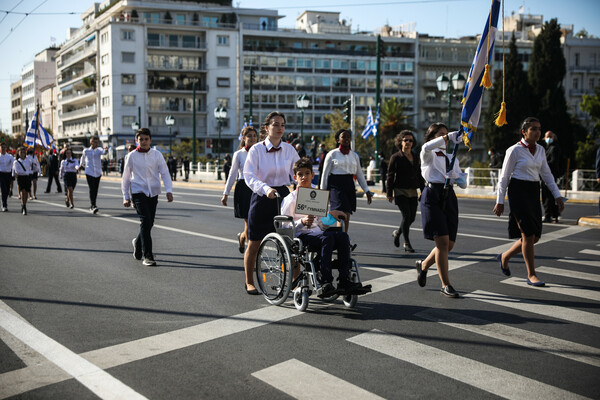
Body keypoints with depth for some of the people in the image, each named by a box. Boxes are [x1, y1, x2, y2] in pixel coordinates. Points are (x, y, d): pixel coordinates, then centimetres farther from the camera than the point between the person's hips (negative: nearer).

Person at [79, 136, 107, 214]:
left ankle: (92, 206, 22)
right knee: (92, 189, -15)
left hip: (98, 173, 2)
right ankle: (93, 206, -22)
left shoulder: (99, 150, 2)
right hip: (89, 172, -2)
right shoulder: (86, 151, 3)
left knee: (95, 190, 8)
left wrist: (106, 150, -44)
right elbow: (83, 157, 23)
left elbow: (103, 152, -21)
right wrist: (82, 165, 37)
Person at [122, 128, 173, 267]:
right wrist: (126, 197, 7)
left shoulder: (157, 155, 5)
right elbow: (126, 177, 9)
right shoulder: (132, 156, 1)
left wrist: (169, 190, -11)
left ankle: (138, 243, 40)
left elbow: (165, 173, 3)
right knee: (145, 222, -16)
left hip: (153, 193, 3)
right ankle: (147, 256, -13)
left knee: (149, 224, 9)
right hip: (138, 192, -3)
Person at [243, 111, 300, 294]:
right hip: (261, 197, -3)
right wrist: (265, 189, -33)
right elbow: (249, 176, -16)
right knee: (254, 243, 5)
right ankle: (249, 282, 22)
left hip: (283, 196, 3)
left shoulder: (289, 149, 4)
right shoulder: (256, 149, -7)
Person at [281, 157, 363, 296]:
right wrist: (302, 222, -20)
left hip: (318, 232, 5)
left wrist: (332, 214, 3)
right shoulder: (290, 199, 5)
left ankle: (344, 281, -30)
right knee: (327, 237, -35)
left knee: (342, 235, -24)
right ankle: (326, 284, -42)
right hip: (301, 235, -5)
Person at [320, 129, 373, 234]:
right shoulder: (332, 154, 0)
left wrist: (367, 191, 13)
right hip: (336, 186, -5)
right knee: (342, 214, -17)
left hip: (349, 185, 5)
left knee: (347, 215, 2)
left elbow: (359, 174, 18)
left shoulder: (354, 155, 14)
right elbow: (325, 174, 2)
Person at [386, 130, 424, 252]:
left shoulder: (415, 157, 13)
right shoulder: (396, 157, -1)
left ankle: (397, 233, 30)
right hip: (400, 191, -5)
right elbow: (390, 176, -2)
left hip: (413, 192, 5)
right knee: (406, 215, -13)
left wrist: (423, 191, 15)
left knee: (412, 217, 3)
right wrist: (389, 193, -6)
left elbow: (419, 176, 18)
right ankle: (407, 243, -4)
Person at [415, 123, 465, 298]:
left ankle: (424, 265, 31)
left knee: (449, 244, 4)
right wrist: (450, 136, -29)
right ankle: (445, 285, -4)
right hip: (433, 195, -6)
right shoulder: (428, 154, 3)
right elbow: (427, 147, -23)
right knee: (442, 241, -11)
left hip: (449, 196, 6)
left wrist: (455, 177, -3)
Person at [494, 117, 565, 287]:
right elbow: (504, 177, -5)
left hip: (533, 192, 7)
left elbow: (546, 174, 17)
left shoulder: (540, 150, 10)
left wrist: (557, 196, 10)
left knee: (535, 236, 6)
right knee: (528, 234, -9)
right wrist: (500, 201, -5)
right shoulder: (514, 150, -8)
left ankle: (504, 257, 28)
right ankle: (531, 275, 3)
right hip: (518, 192, -7)